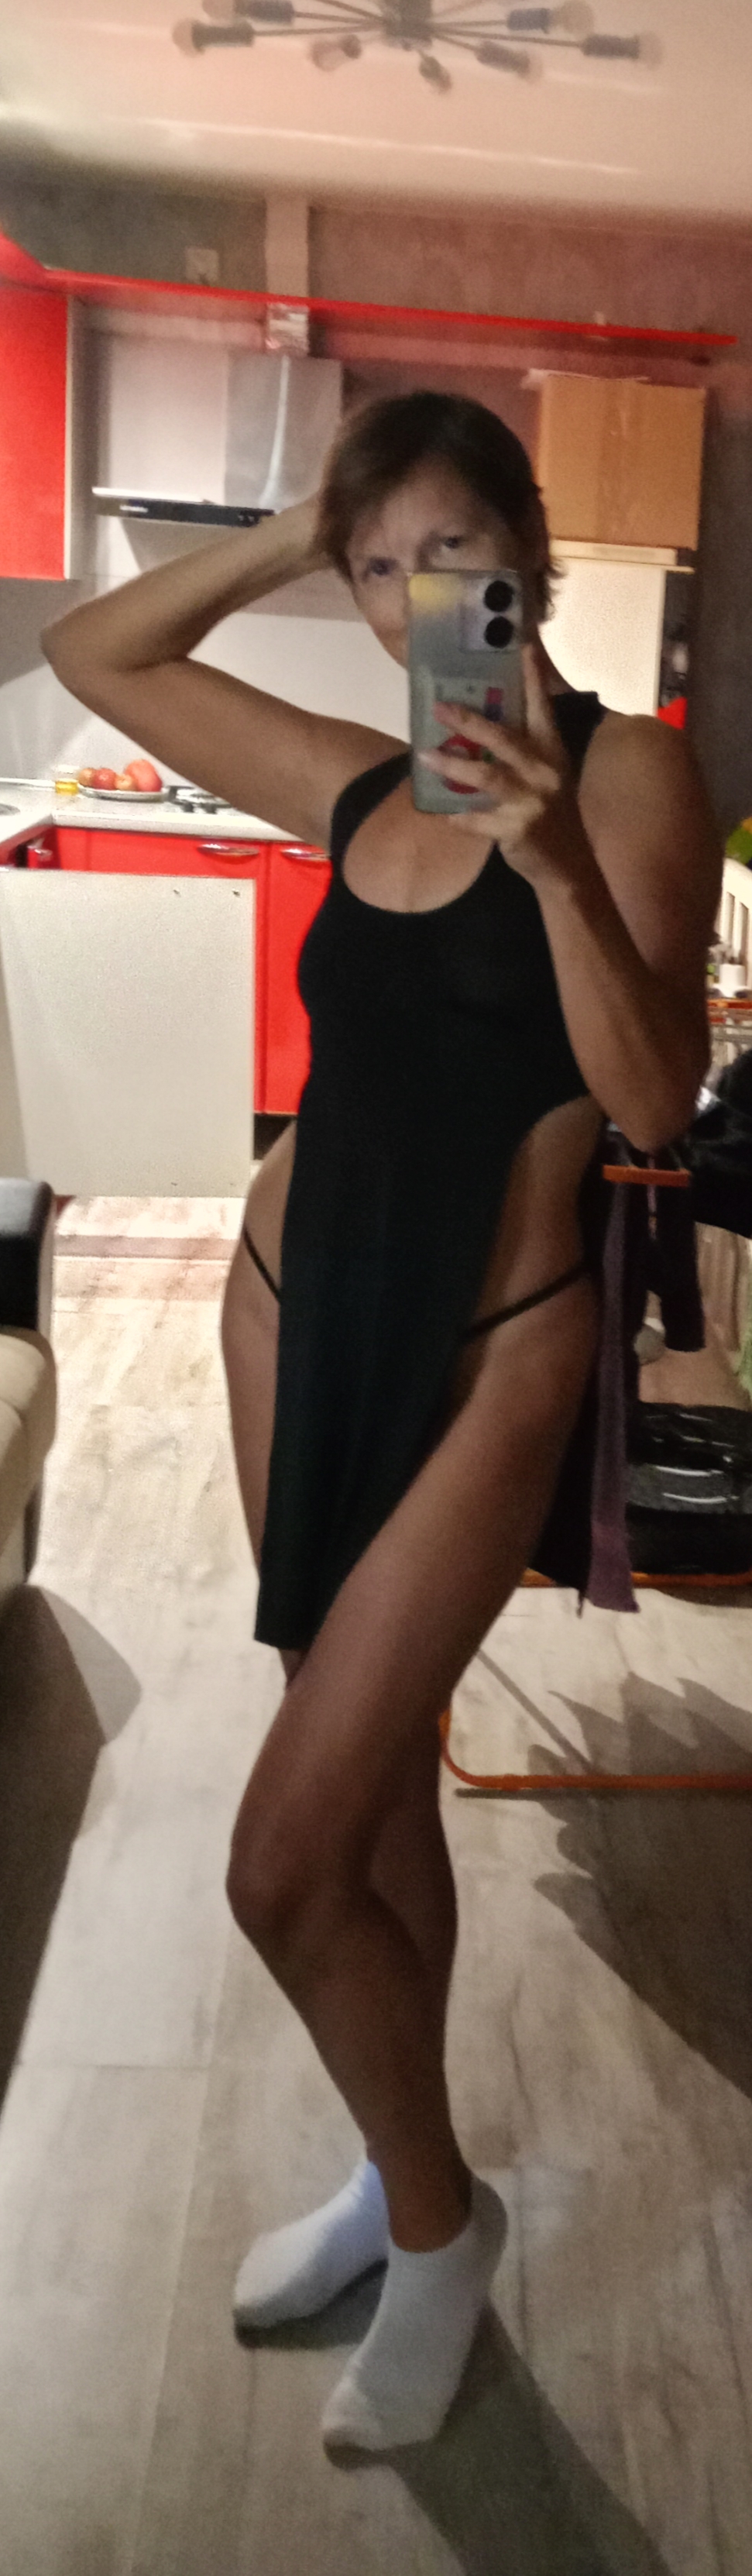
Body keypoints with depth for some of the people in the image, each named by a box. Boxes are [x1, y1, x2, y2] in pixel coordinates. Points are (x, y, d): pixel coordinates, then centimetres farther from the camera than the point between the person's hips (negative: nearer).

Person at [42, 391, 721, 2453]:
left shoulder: (627, 771, -7)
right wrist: (291, 540, 8)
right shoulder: (357, 783, 7)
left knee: (286, 1864, -5)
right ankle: (401, 2172, 40)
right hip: (293, 1304, 5)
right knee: (376, 1773, 18)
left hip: (486, 1352, -5)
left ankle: (439, 2224, 23)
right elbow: (93, 656, 17)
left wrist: (553, 851, -29)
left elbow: (655, 1100, -18)